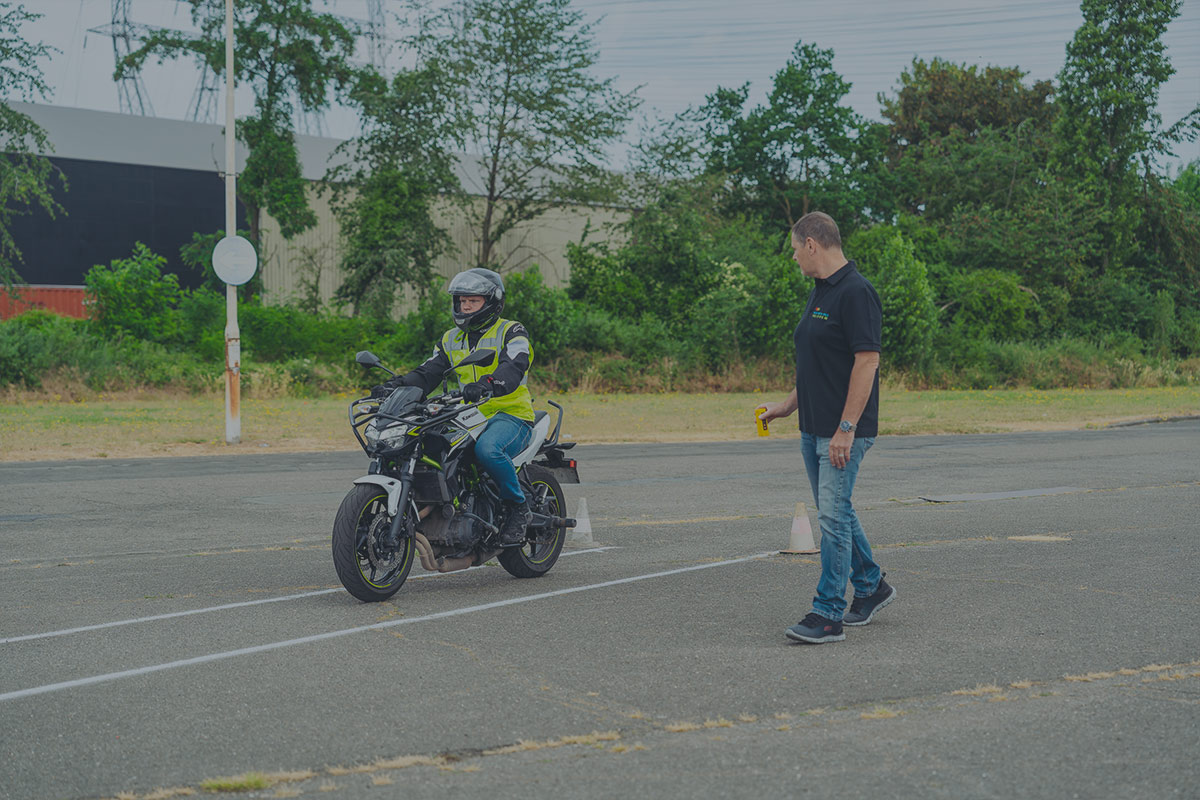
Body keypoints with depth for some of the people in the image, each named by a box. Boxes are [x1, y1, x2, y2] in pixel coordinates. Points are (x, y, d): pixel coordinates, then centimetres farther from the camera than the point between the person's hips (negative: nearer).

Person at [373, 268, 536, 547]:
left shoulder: (511, 332, -3)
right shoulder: (451, 340, 18)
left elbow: (513, 368, -22)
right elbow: (427, 373, 11)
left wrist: (487, 385, -43)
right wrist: (395, 385, -9)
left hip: (511, 414, -7)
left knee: (486, 448, -38)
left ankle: (518, 506, -17)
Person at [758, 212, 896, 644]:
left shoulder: (856, 292, -16)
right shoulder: (819, 292, 14)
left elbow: (867, 361, -21)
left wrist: (846, 429, -23)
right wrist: (787, 405, 23)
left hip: (843, 432, -10)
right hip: (813, 429, 10)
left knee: (834, 515, -9)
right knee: (834, 512, 17)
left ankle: (828, 615, -6)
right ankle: (870, 586, 33)